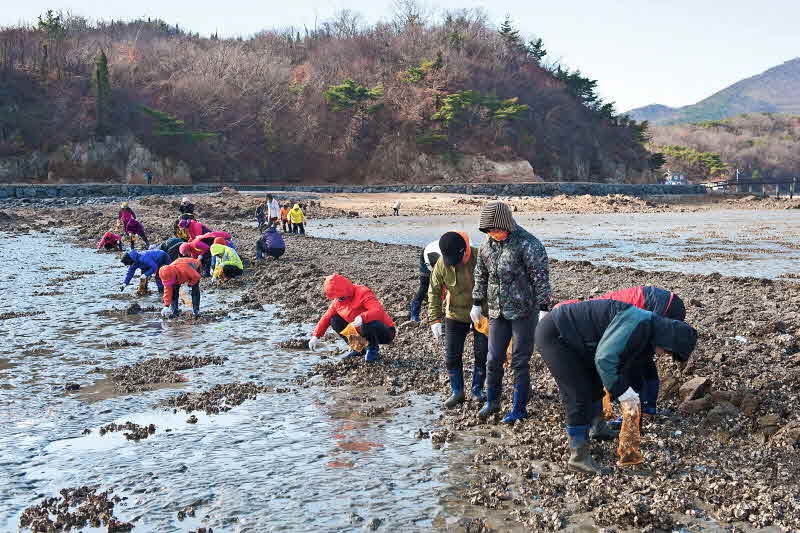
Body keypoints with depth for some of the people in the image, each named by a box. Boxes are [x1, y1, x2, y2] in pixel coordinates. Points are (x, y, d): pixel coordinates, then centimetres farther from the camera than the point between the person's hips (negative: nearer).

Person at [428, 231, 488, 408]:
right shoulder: (441, 265, -15)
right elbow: (434, 292, -6)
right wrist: (435, 319, -12)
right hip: (455, 316, 2)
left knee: (482, 354, 6)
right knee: (452, 356, 2)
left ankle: (477, 389, 23)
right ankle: (457, 391, 17)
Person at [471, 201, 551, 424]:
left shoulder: (528, 244, -14)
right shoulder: (487, 244, 6)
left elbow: (541, 278, -14)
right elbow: (481, 275, 17)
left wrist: (543, 308, -16)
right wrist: (477, 303, 17)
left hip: (524, 312, -6)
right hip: (497, 313, 6)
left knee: (520, 362, 1)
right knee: (493, 360, 10)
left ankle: (519, 408, 14)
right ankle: (492, 401, 28)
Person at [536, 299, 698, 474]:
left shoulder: (647, 331, 7)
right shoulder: (639, 322, -26)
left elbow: (621, 363, 17)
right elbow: (604, 358, -29)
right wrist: (620, 389, -18)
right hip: (553, 335, -10)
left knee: (595, 383, 23)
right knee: (579, 395, -11)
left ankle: (597, 428, 44)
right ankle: (578, 456, -4)